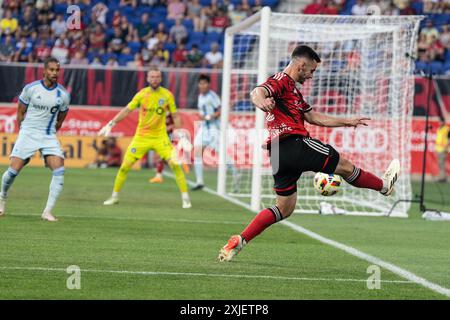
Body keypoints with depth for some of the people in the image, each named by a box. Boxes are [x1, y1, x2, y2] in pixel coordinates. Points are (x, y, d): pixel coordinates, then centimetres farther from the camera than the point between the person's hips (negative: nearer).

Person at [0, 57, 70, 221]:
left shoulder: (63, 95, -2)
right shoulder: (30, 89, -6)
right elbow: (20, 112, 7)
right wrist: (23, 132, 10)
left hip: (49, 136, 1)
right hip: (27, 133, -1)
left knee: (59, 170, -18)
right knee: (13, 170, -10)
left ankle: (48, 212, -13)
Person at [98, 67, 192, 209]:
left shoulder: (167, 95, -3)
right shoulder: (142, 94, -3)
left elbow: (175, 116, 4)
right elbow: (127, 110, 2)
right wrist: (111, 123, -4)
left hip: (160, 137, -1)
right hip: (141, 137, 1)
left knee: (175, 164, -16)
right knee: (125, 166, -1)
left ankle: (185, 198, -6)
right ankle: (115, 196, 16)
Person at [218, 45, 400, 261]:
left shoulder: (292, 89, 28)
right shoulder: (281, 81, -5)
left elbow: (313, 117, 33)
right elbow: (258, 92, -26)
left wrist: (348, 122, 35)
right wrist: (261, 102, -51)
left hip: (279, 154, 11)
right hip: (294, 144, -11)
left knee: (285, 208, 10)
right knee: (344, 166, 8)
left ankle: (239, 241, 2)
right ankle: (383, 185, 30)